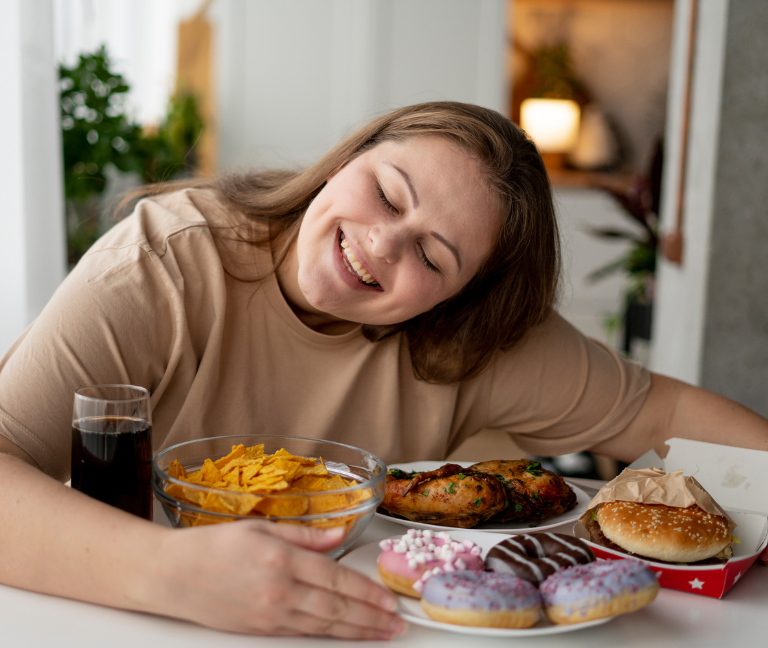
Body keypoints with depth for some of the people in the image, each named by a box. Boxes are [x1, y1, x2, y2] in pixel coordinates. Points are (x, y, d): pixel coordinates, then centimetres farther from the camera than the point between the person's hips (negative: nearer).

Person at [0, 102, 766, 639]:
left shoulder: (479, 346, -11)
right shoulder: (164, 265, -21)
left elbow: (661, 410, -1)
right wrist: (171, 570, -44)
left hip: (363, 627, 2)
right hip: (144, 630, -1)